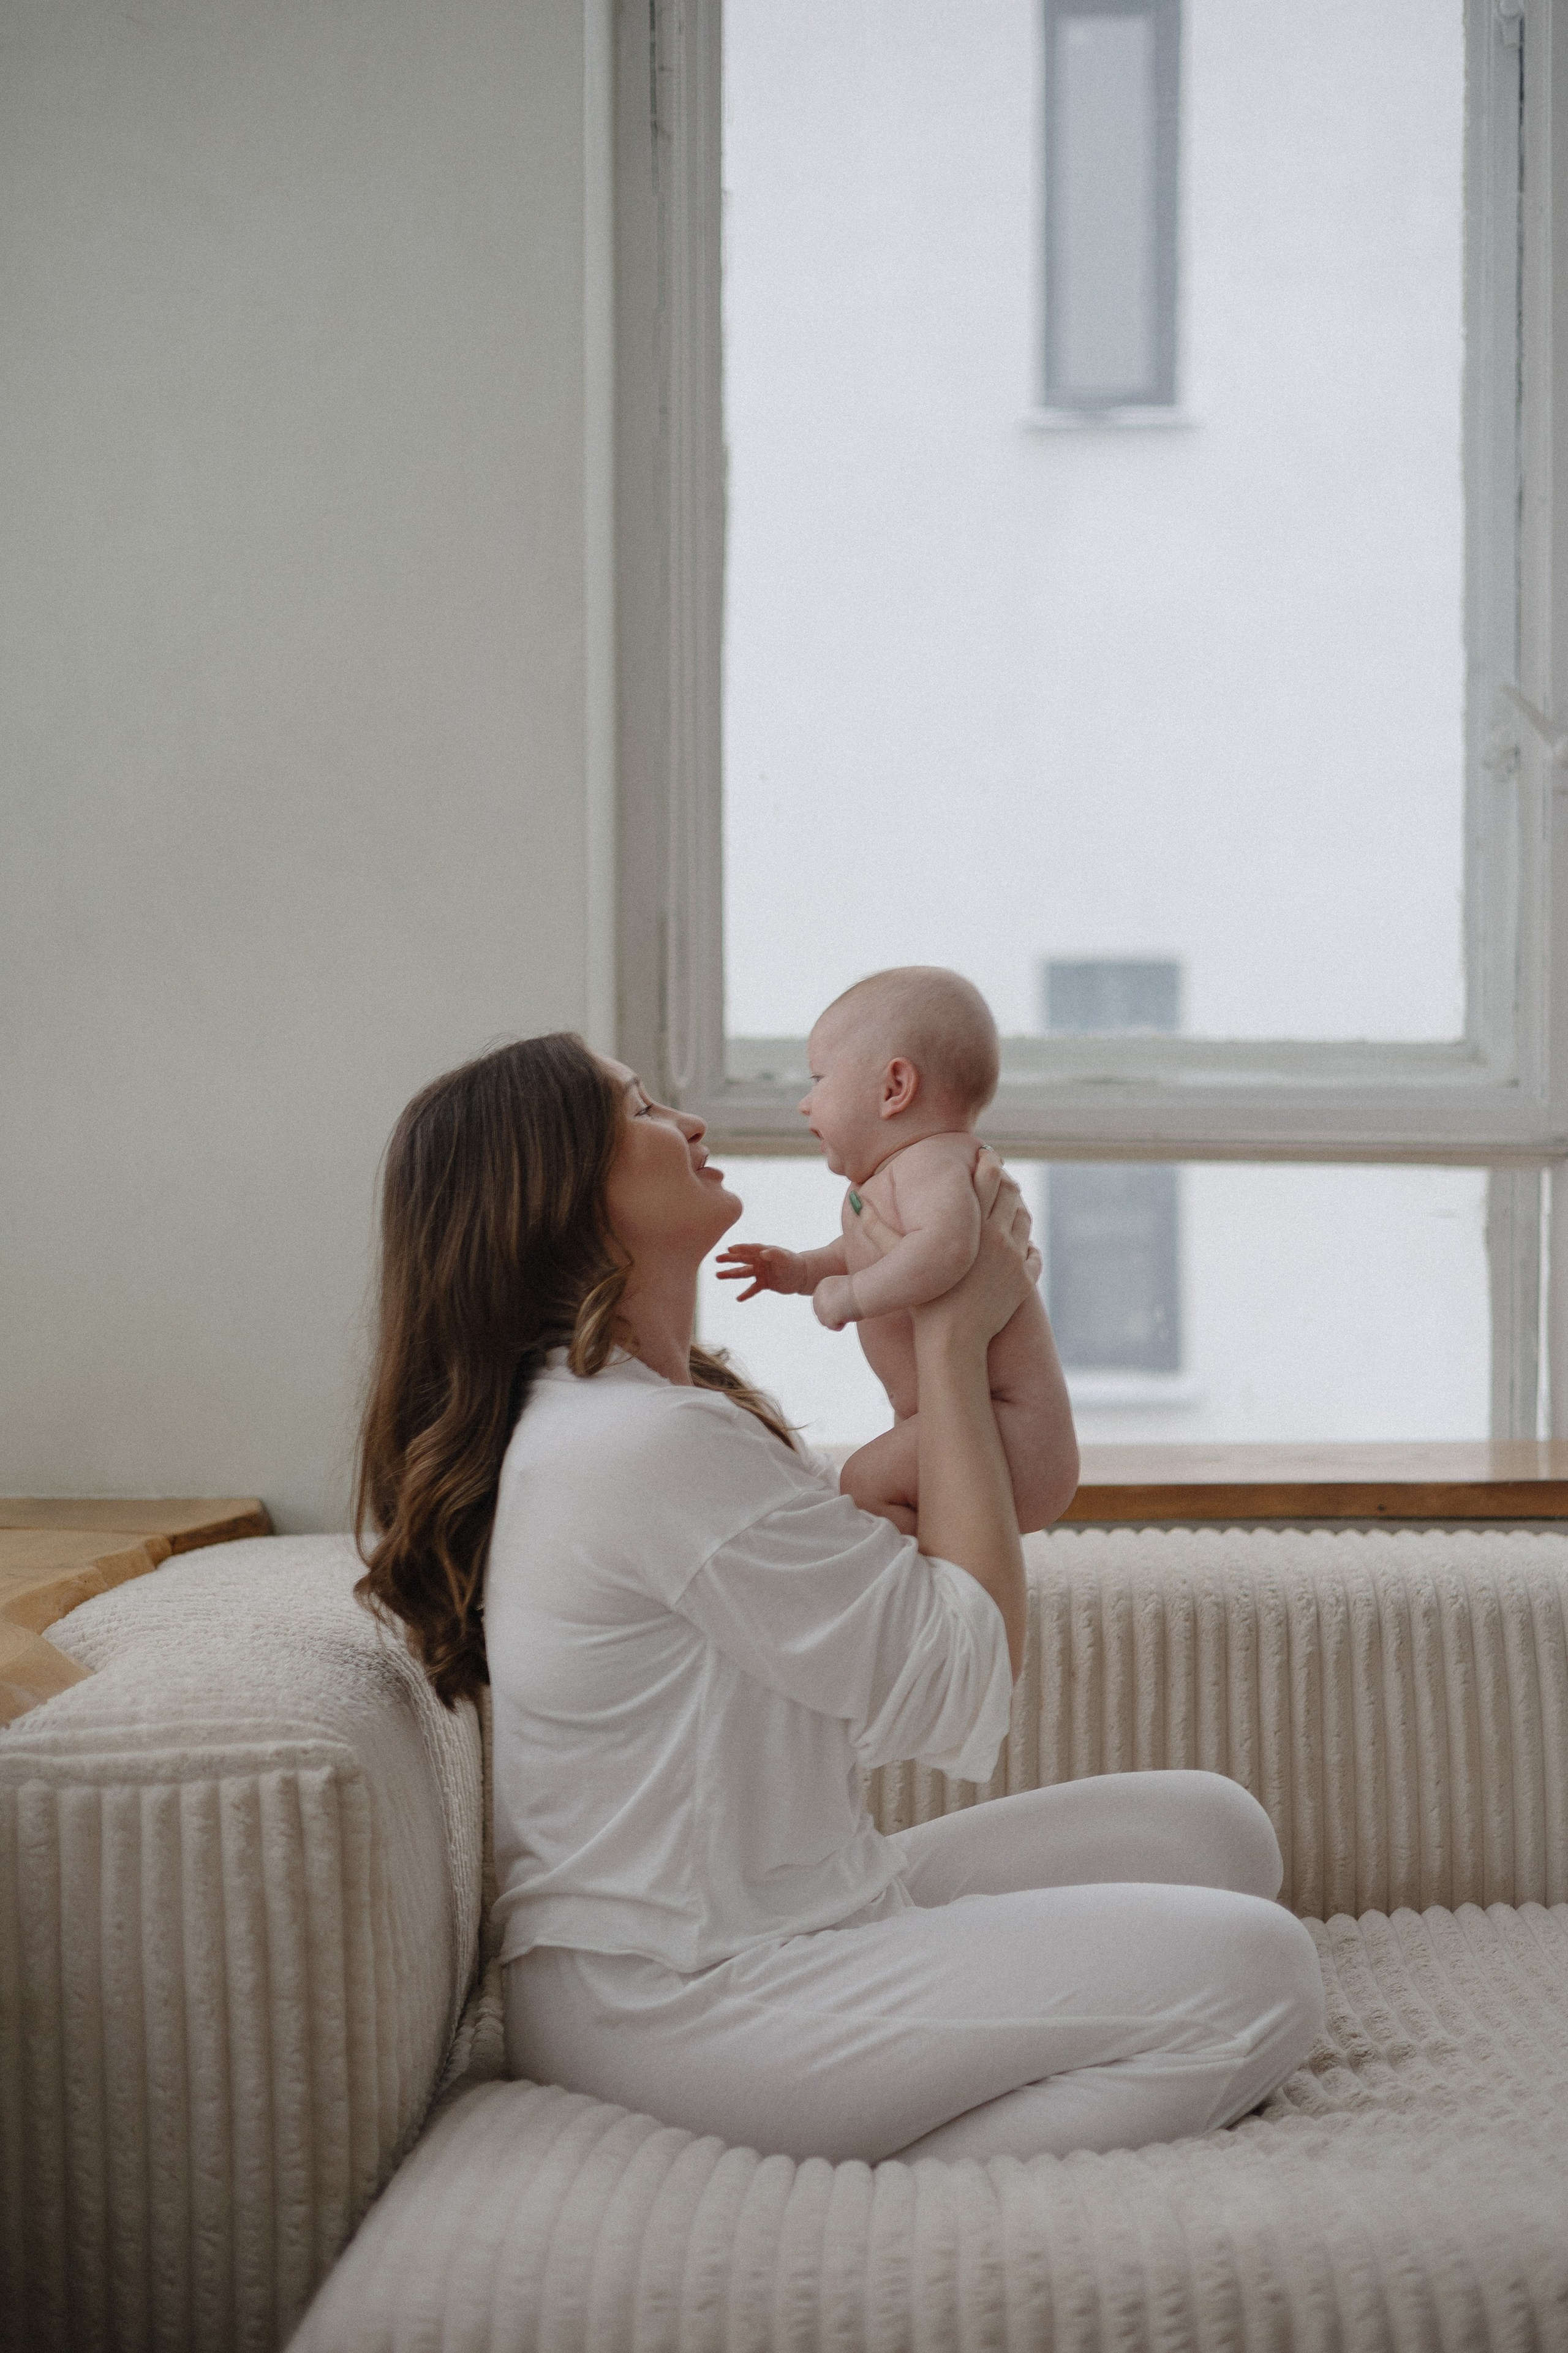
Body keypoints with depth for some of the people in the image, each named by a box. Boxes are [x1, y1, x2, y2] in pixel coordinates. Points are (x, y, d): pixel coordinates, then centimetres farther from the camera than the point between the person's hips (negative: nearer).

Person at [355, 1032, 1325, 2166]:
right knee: (1256, 1974, -17)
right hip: (679, 2015, -10)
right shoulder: (653, 1444, -22)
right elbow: (964, 1680, -18)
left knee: (1213, 1828, 7)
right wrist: (953, 1338, -12)